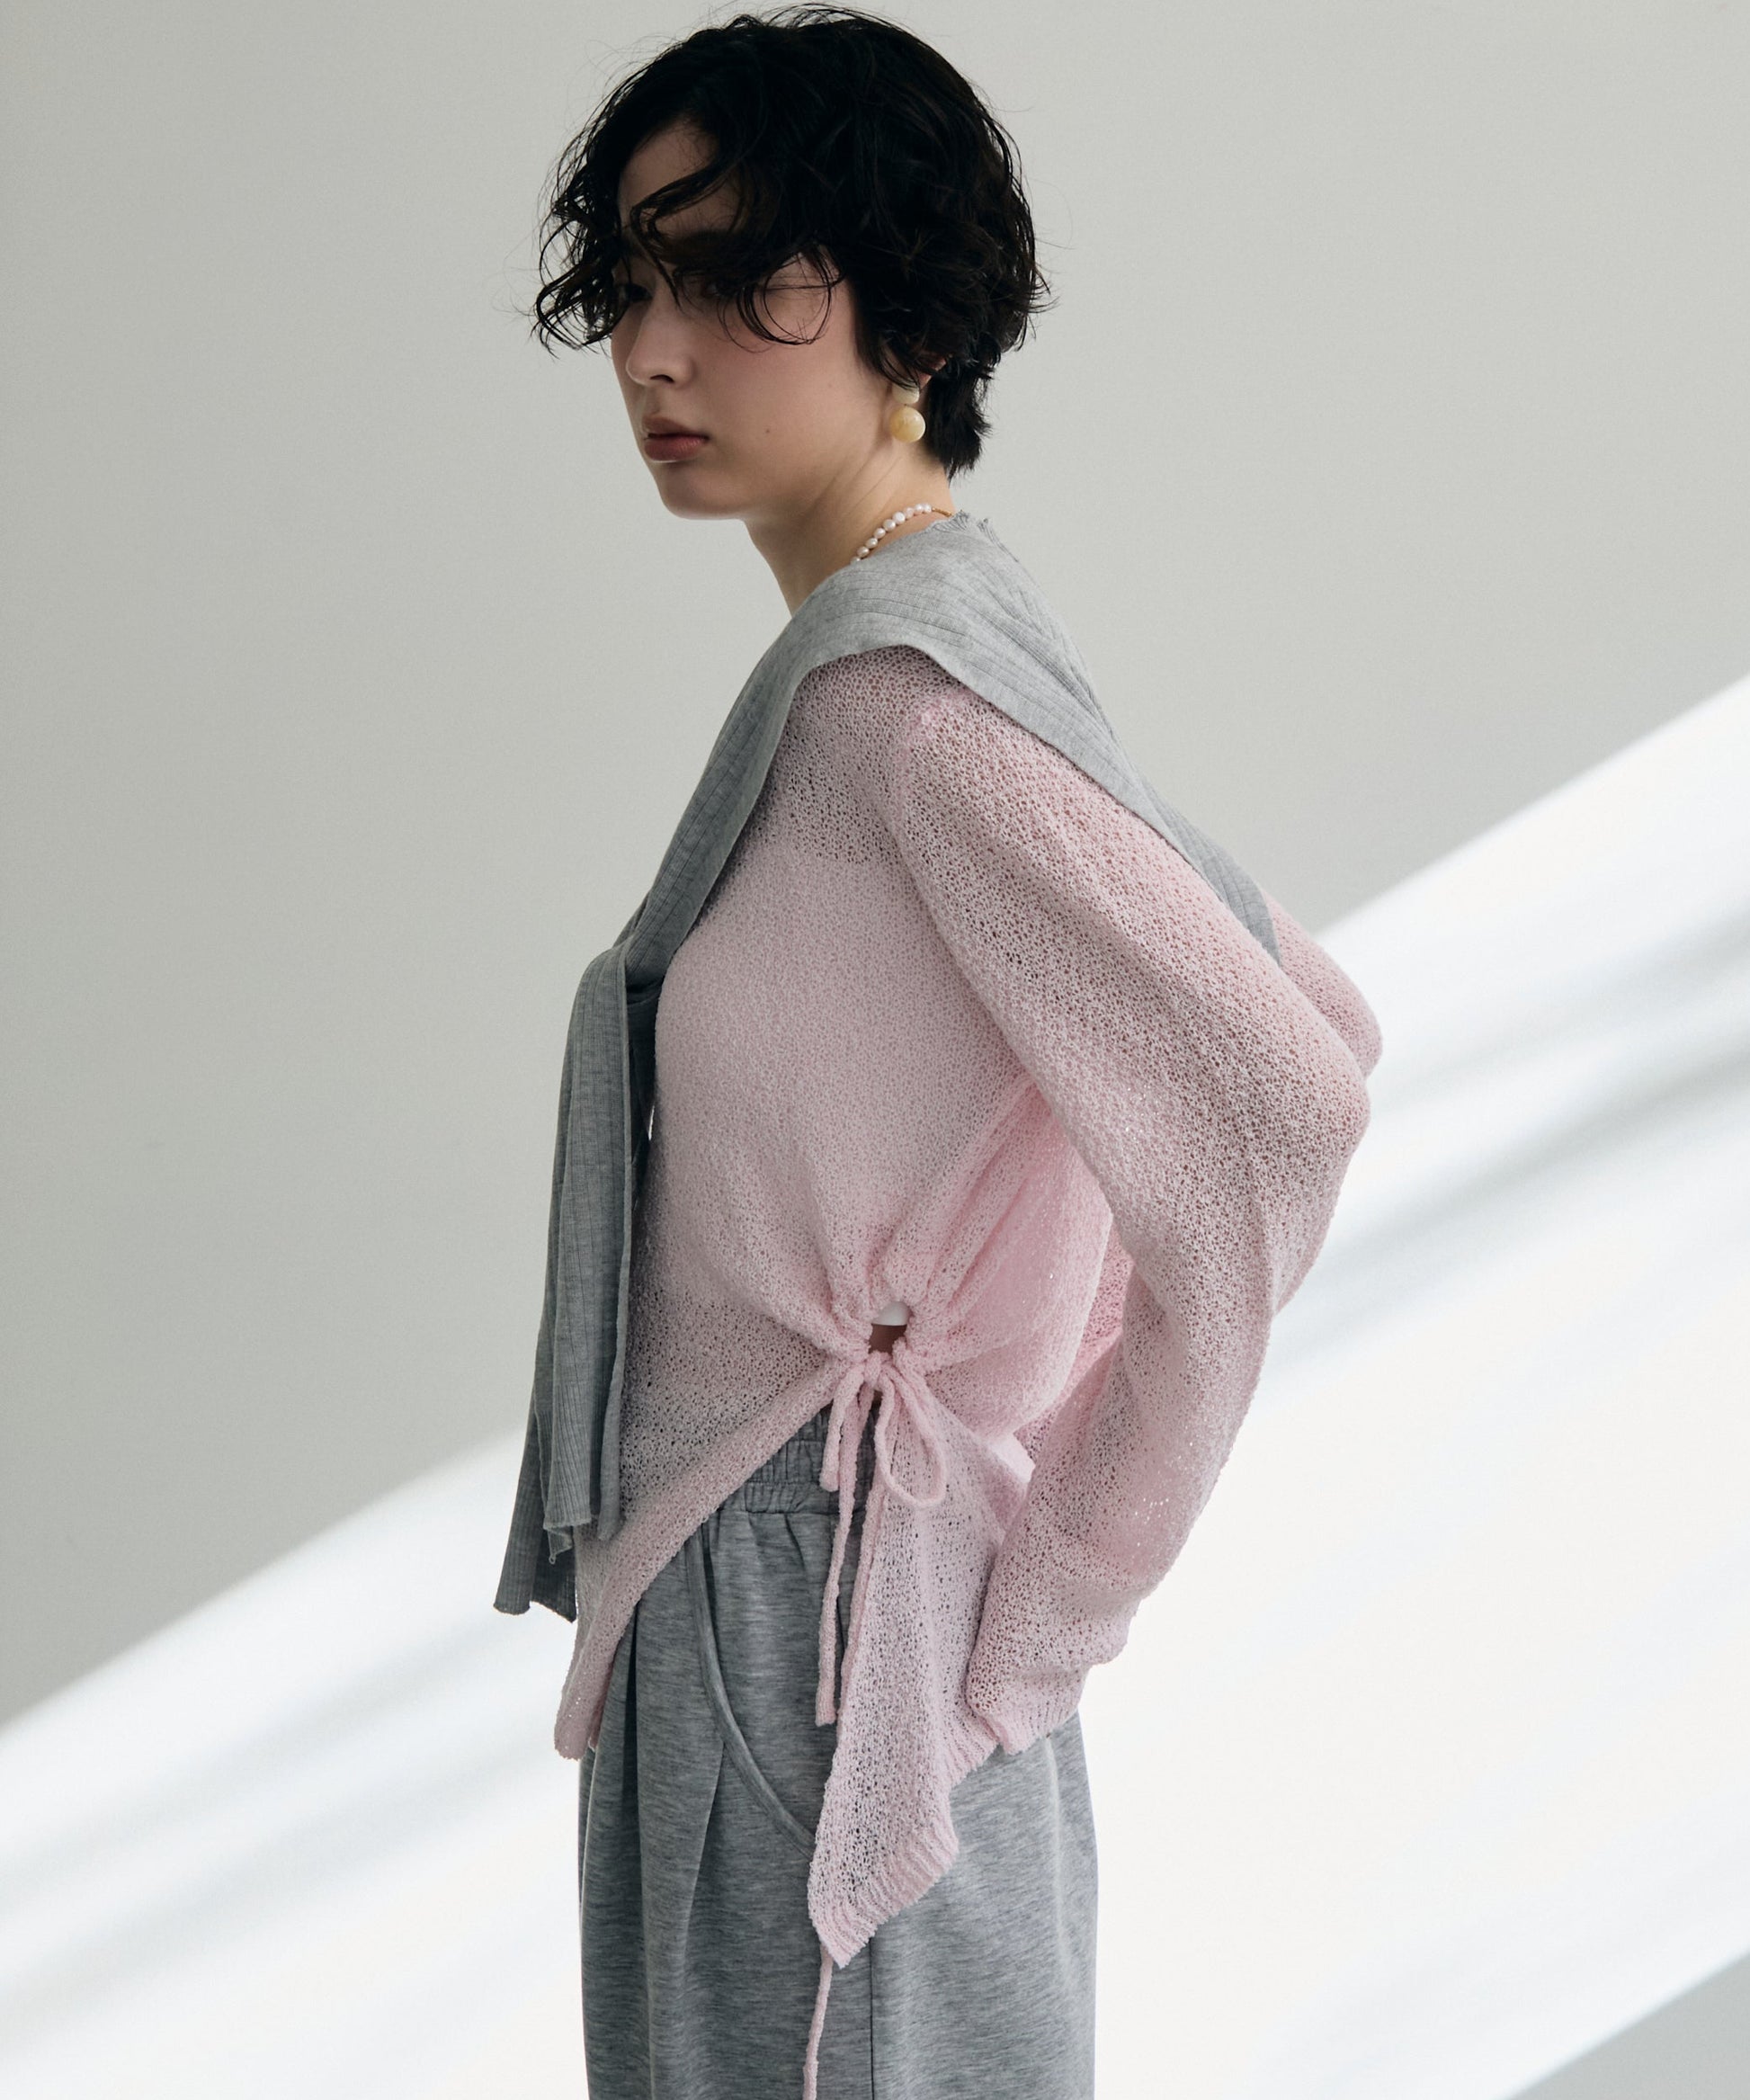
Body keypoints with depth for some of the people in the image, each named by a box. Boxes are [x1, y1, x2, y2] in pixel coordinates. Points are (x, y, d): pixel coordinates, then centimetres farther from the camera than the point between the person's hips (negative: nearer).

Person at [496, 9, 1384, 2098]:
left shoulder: (898, 691, -21)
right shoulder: (868, 663, 6)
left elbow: (1274, 1103, -31)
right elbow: (1302, 990, 12)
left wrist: (1067, 1578, -18)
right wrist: (1041, 1442, 8)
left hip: (822, 1592, -9)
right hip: (754, 1580, 9)